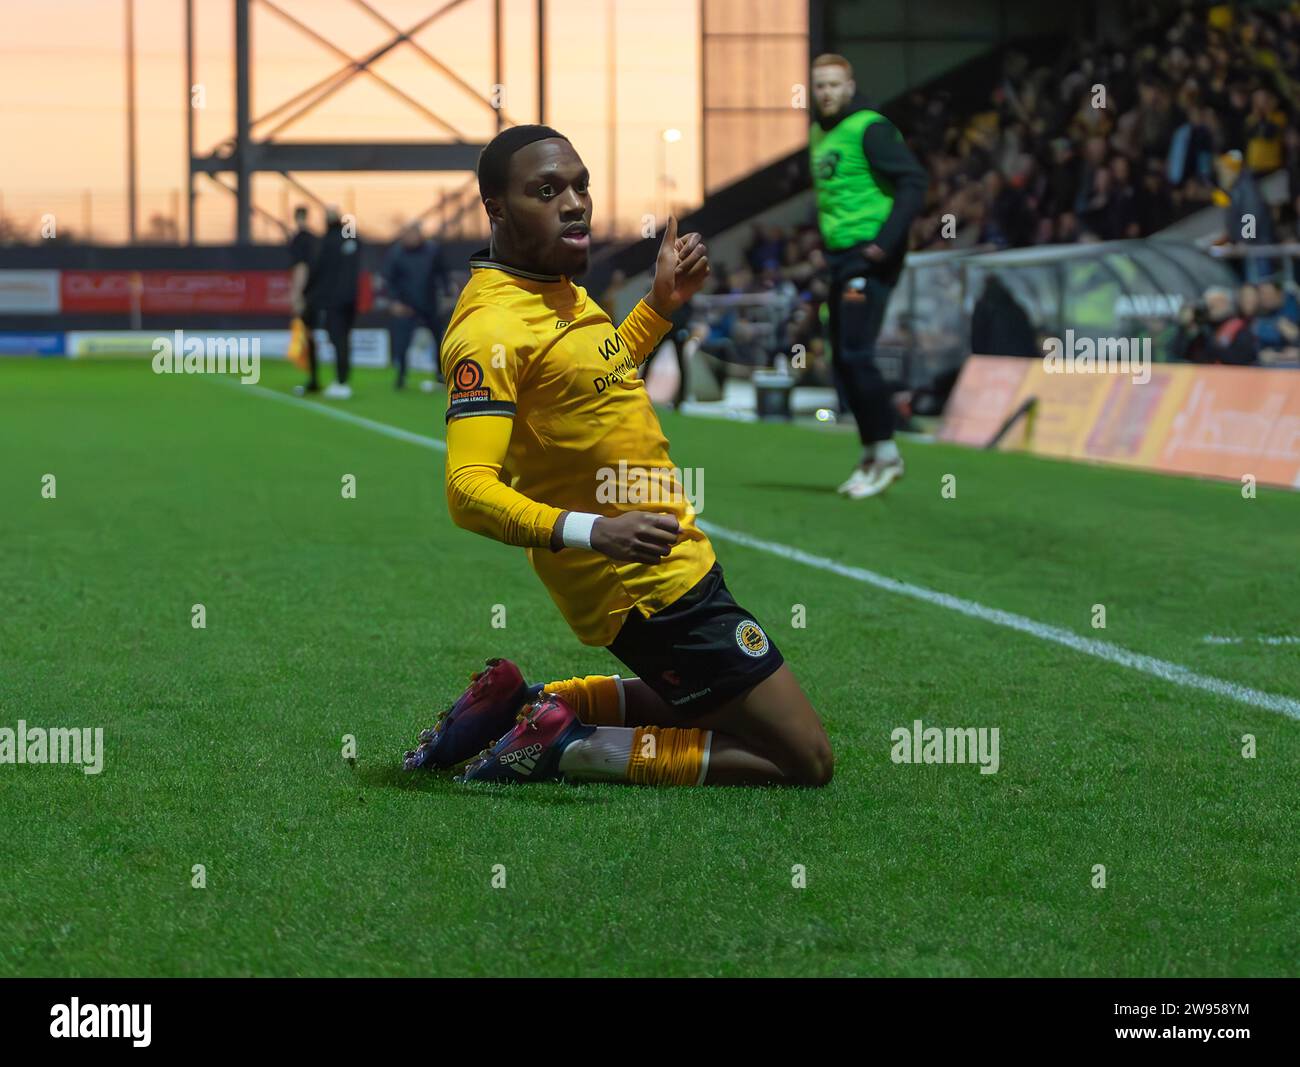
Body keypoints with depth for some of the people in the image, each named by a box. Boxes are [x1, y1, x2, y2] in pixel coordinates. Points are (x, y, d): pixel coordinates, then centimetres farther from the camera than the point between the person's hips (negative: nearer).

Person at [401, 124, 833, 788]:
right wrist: (590, 532, -43)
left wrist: (662, 302, 14)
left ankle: (522, 706, 19)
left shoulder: (558, 286, 7)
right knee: (804, 759, -6)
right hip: (651, 588, -10)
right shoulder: (491, 326, -23)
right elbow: (468, 489, -30)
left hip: (676, 564, 10)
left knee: (712, 710, 31)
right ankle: (567, 750, -5)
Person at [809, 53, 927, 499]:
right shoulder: (819, 134, 15)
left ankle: (886, 452, -4)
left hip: (870, 256, -9)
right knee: (842, 359, 8)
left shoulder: (870, 128, -11)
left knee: (855, 353, -13)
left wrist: (886, 240, -23)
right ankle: (871, 454, 16)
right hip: (840, 257, 9)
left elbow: (914, 181, -18)